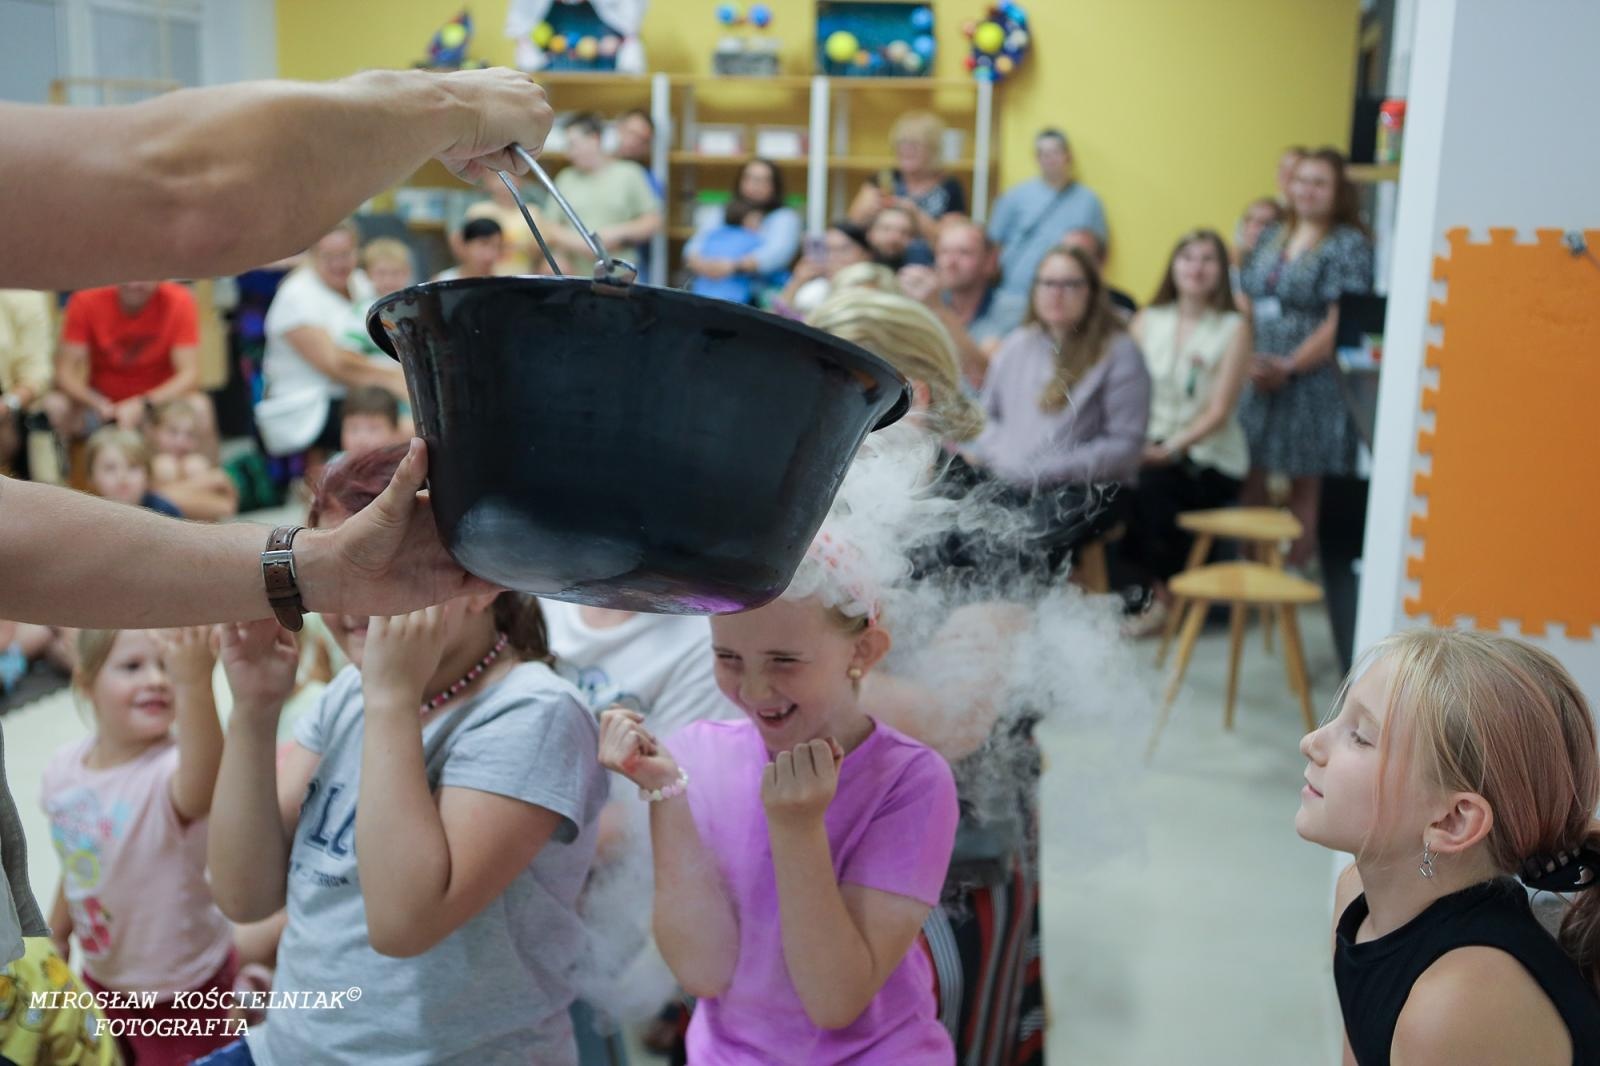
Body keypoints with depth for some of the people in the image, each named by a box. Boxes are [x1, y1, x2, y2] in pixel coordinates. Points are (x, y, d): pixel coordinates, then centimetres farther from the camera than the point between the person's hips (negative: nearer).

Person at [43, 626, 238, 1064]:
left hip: (184, 991, -6)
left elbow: (200, 787, -57)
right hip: (102, 980, 6)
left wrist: (195, 684, -72)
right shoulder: (64, 768, -9)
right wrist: (55, 944, 20)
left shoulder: (171, 770, -30)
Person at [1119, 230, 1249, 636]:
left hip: (1210, 458, -3)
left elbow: (1219, 412, -8)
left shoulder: (1232, 330, -2)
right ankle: (1150, 582, -9)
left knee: (1152, 484, -33)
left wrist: (1172, 447, -20)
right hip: (1151, 447, 3)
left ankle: (1163, 594, -12)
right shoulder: (1148, 321, 11)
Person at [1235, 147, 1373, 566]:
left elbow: (1340, 324, -14)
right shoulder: (1271, 238, 15)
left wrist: (1289, 368, -17)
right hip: (1259, 381, 6)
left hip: (1313, 384, -6)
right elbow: (1247, 306, 15)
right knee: (1249, 479, 8)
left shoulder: (1350, 245, -6)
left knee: (1304, 486, 2)